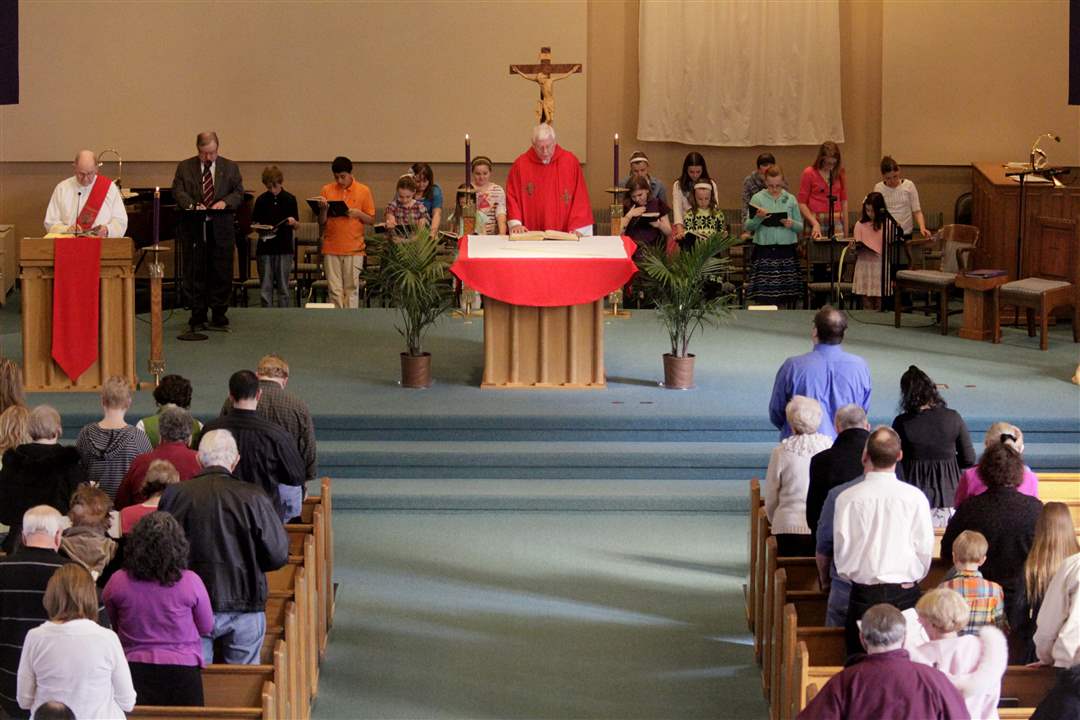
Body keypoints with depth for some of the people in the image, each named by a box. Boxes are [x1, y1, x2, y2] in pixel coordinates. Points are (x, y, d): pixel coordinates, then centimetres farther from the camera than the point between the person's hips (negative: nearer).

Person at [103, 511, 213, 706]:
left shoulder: (118, 582, -7)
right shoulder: (190, 582, -11)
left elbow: (112, 627, 9)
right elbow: (207, 628, 4)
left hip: (135, 671, 1)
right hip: (182, 673, -1)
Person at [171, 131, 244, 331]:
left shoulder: (230, 168, 8)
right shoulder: (184, 167, 6)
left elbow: (239, 192, 4)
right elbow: (178, 191, -3)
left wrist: (225, 202, -17)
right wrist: (192, 205, -21)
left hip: (221, 228, 1)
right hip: (193, 228, 0)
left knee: (222, 273, 2)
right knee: (195, 273, 2)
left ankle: (219, 314, 12)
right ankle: (197, 316, 9)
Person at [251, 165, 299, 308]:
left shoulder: (290, 199, 3)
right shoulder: (261, 200, 4)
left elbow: (296, 225, 7)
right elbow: (254, 223, 9)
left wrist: (293, 222, -16)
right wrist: (260, 229, -13)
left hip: (284, 248, -1)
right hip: (265, 248, 1)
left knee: (283, 287, 2)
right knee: (265, 288, 2)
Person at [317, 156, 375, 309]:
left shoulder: (363, 191, 2)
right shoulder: (327, 190, 6)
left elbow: (371, 220, 5)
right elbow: (322, 223, 7)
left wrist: (358, 214, -13)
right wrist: (324, 209, -13)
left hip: (354, 249, -1)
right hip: (331, 248, 1)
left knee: (351, 290, 1)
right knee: (335, 290, 0)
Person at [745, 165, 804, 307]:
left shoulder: (790, 199, 9)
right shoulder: (757, 198, 4)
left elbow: (801, 227, 10)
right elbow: (747, 227, -1)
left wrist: (792, 224, -11)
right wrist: (758, 218, -19)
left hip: (786, 251, 2)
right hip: (764, 251, -2)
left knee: (786, 298, 0)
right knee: (764, 297, -6)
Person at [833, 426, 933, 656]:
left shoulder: (847, 498, -6)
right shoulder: (915, 497, -6)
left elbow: (841, 548, 1)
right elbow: (925, 548, 0)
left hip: (864, 592, 0)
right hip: (905, 593, 0)